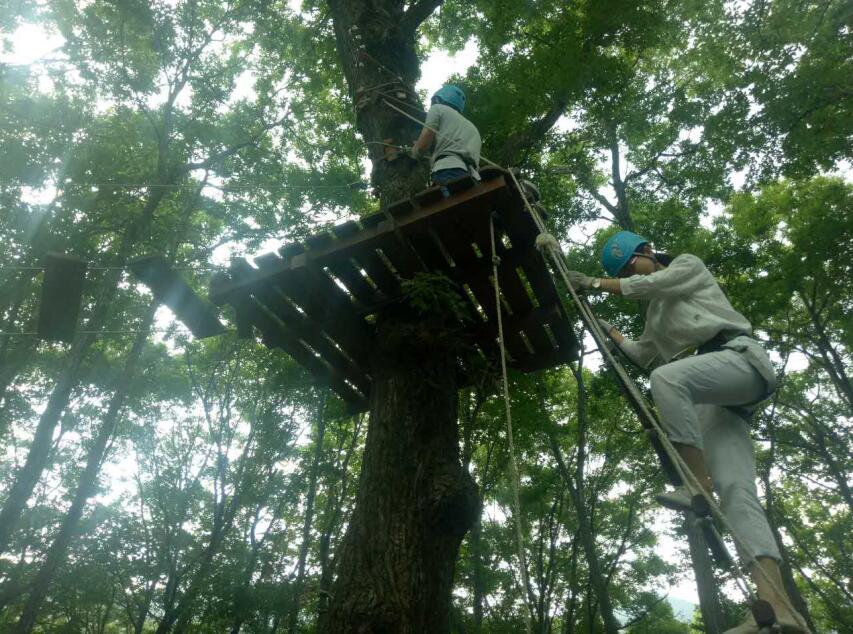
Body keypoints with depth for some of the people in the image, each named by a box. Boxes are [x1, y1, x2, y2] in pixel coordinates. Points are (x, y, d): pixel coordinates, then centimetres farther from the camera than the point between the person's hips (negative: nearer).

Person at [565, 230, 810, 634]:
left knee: (666, 378, -37)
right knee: (736, 490, -14)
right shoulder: (657, 311, 34)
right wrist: (609, 331, 41)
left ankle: (700, 483, -32)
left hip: (739, 358, -7)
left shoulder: (688, 265, 16)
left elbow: (644, 284, 1)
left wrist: (593, 283, 10)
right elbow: (643, 355, 40)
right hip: (717, 403, 7)